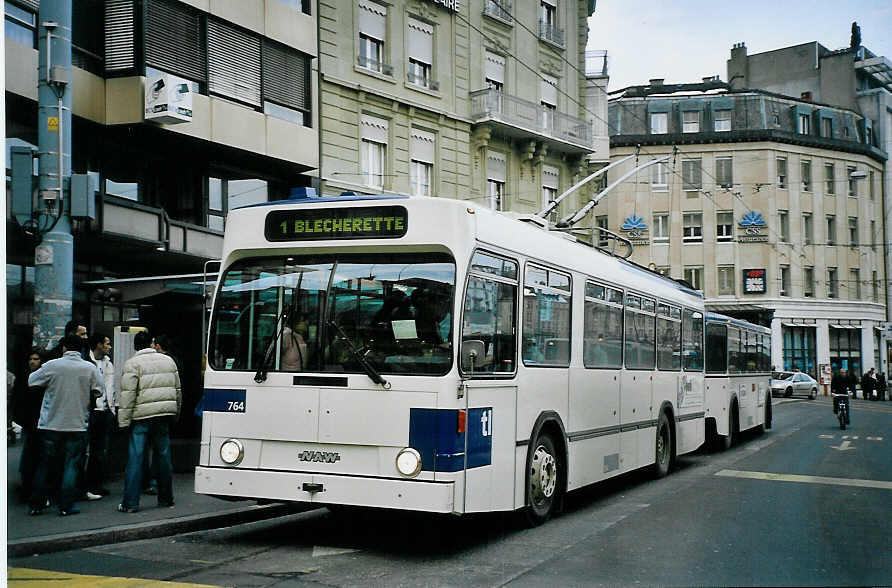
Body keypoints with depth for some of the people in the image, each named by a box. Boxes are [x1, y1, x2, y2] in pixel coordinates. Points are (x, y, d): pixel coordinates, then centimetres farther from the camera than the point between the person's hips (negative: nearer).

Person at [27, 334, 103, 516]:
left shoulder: (52, 366, -7)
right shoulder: (90, 368, -4)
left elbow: (31, 381, 5)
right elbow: (98, 390, 3)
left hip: (51, 424, 0)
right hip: (77, 425, 0)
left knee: (45, 466, 11)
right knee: (71, 465, 6)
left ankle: (36, 505, 16)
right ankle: (66, 506, 3)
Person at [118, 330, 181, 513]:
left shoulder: (132, 364, -5)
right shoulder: (168, 361, 12)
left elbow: (128, 395, -10)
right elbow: (177, 390, 17)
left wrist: (123, 421, -7)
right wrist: (175, 413, 25)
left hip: (142, 416, -5)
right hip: (165, 415, 5)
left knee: (135, 458, -2)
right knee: (164, 456, 12)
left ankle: (130, 502, -3)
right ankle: (166, 499, 20)